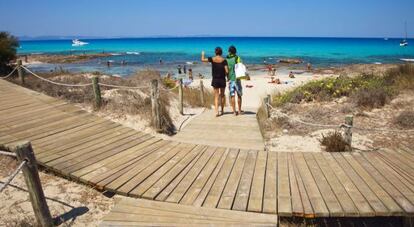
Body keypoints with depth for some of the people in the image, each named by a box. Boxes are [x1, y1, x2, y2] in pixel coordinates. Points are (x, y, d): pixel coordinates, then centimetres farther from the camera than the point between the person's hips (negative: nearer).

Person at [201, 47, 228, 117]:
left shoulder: (212, 59, -4)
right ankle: (222, 110, 24)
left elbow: (202, 60, 9)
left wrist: (203, 54, 29)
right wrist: (224, 74, 9)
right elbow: (226, 71, -13)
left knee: (216, 96, 5)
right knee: (222, 95, 16)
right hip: (222, 79, -1)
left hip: (215, 79, 1)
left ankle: (217, 111, -8)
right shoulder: (224, 60, -7)